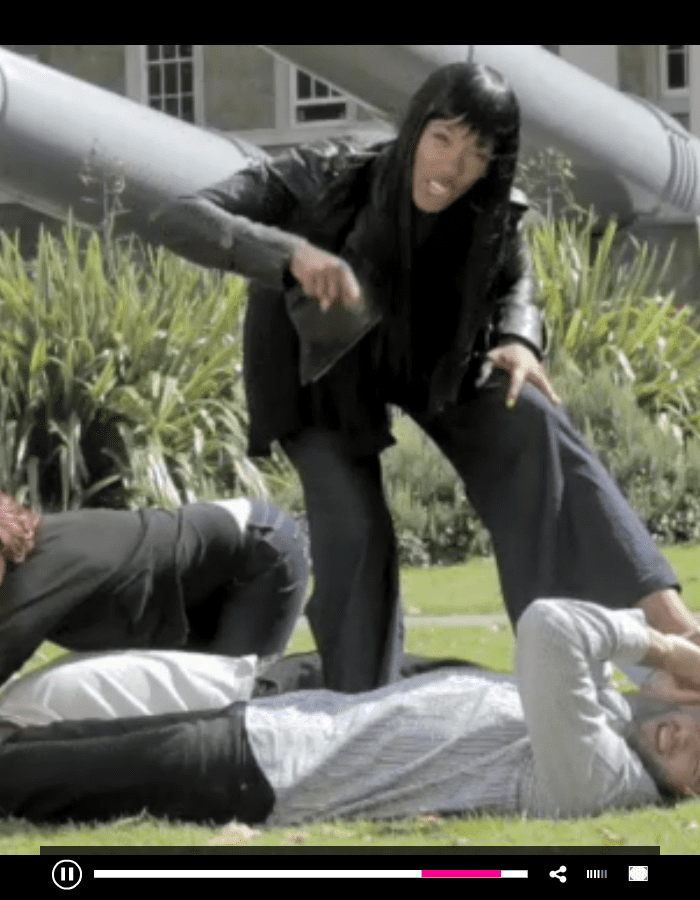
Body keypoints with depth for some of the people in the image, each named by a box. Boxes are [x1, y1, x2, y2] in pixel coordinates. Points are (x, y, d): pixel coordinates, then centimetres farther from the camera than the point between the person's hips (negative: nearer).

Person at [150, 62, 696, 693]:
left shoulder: (494, 216, -25)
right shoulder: (325, 181, -35)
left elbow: (513, 285, -1)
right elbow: (178, 221, -42)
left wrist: (517, 340, -25)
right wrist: (293, 253, -58)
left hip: (425, 351, 2)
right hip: (320, 362, -2)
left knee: (531, 423, -22)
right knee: (356, 531, -18)